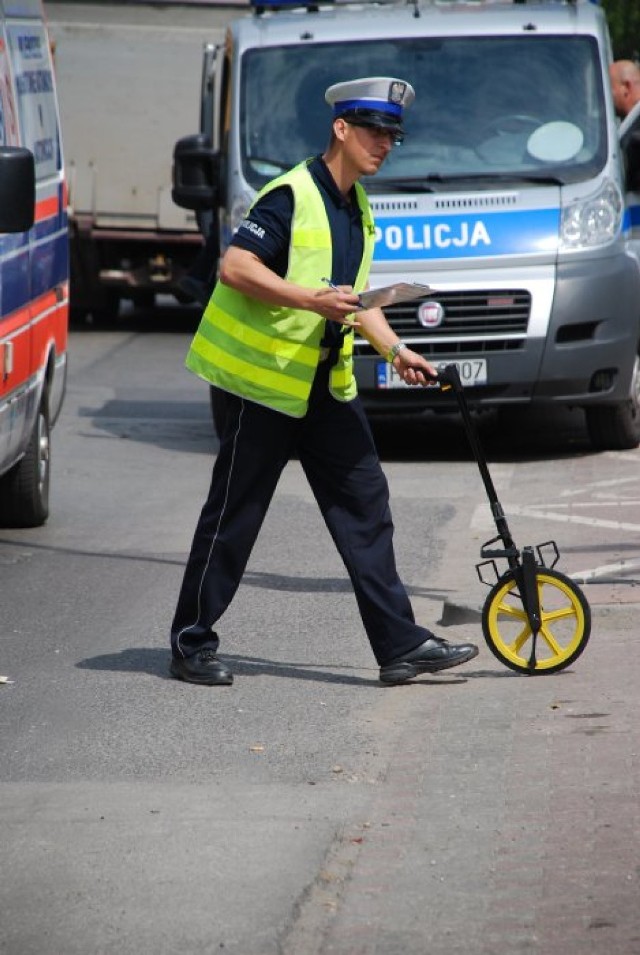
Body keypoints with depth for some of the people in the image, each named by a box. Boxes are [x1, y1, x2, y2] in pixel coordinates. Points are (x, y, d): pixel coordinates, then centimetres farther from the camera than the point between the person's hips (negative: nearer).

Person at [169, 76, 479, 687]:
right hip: (265, 381, -8)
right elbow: (235, 268, -22)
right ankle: (191, 642, 10)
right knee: (233, 517, -1)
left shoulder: (356, 208, 14)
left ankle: (400, 645, 6)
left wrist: (396, 350, 8)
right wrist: (312, 300, -29)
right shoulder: (292, 197, -15)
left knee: (365, 505, 4)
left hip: (325, 385, 8)